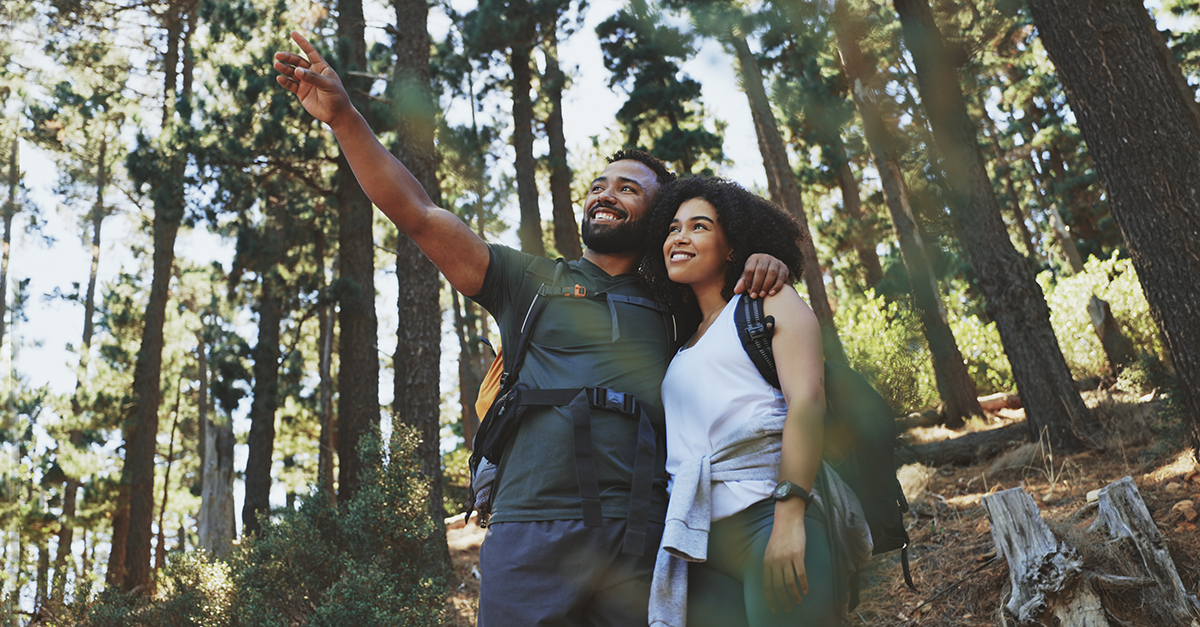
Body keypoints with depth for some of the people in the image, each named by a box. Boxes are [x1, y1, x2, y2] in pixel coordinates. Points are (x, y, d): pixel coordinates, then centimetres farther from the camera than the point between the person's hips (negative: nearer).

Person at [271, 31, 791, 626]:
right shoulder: (532, 282, 13)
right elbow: (418, 214, 7)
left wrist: (764, 264, 6)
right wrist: (343, 115, 2)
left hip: (643, 546, 2)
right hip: (533, 530, -1)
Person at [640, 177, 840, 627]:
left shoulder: (769, 301, 8)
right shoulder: (686, 340, 24)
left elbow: (807, 401, -8)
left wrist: (789, 517, -19)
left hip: (766, 514, -5)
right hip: (700, 541, 5)